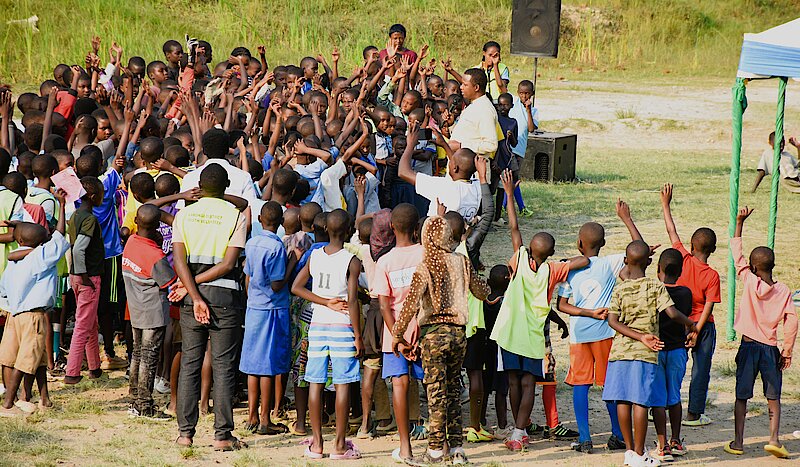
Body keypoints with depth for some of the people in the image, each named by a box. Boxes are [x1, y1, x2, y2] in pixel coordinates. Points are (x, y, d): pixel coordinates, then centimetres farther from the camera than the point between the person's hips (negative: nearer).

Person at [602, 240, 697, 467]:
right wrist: (691, 325, 6)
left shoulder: (620, 289, 3)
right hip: (644, 355, -3)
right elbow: (672, 313, -13)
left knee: (623, 400, 7)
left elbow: (612, 321, -6)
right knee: (641, 401, -2)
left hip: (620, 350, 3)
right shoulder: (656, 287, -4)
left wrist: (640, 337, -8)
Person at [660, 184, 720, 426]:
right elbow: (708, 307, -17)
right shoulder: (712, 276, -14)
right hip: (702, 325, -3)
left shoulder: (684, 259, -10)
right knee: (701, 368, 7)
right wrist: (696, 331, -14)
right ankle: (694, 414, 10)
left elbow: (672, 232, -1)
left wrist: (665, 204, 6)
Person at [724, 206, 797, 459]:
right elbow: (791, 322, -8)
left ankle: (737, 442, 8)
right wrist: (787, 351, 0)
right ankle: (774, 438, -5)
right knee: (773, 397, 9)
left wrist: (740, 222, 4)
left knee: (741, 397, 7)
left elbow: (737, 253, 1)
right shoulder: (784, 291, -3)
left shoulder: (750, 282, -6)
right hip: (770, 349, 1)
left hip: (748, 346, -1)